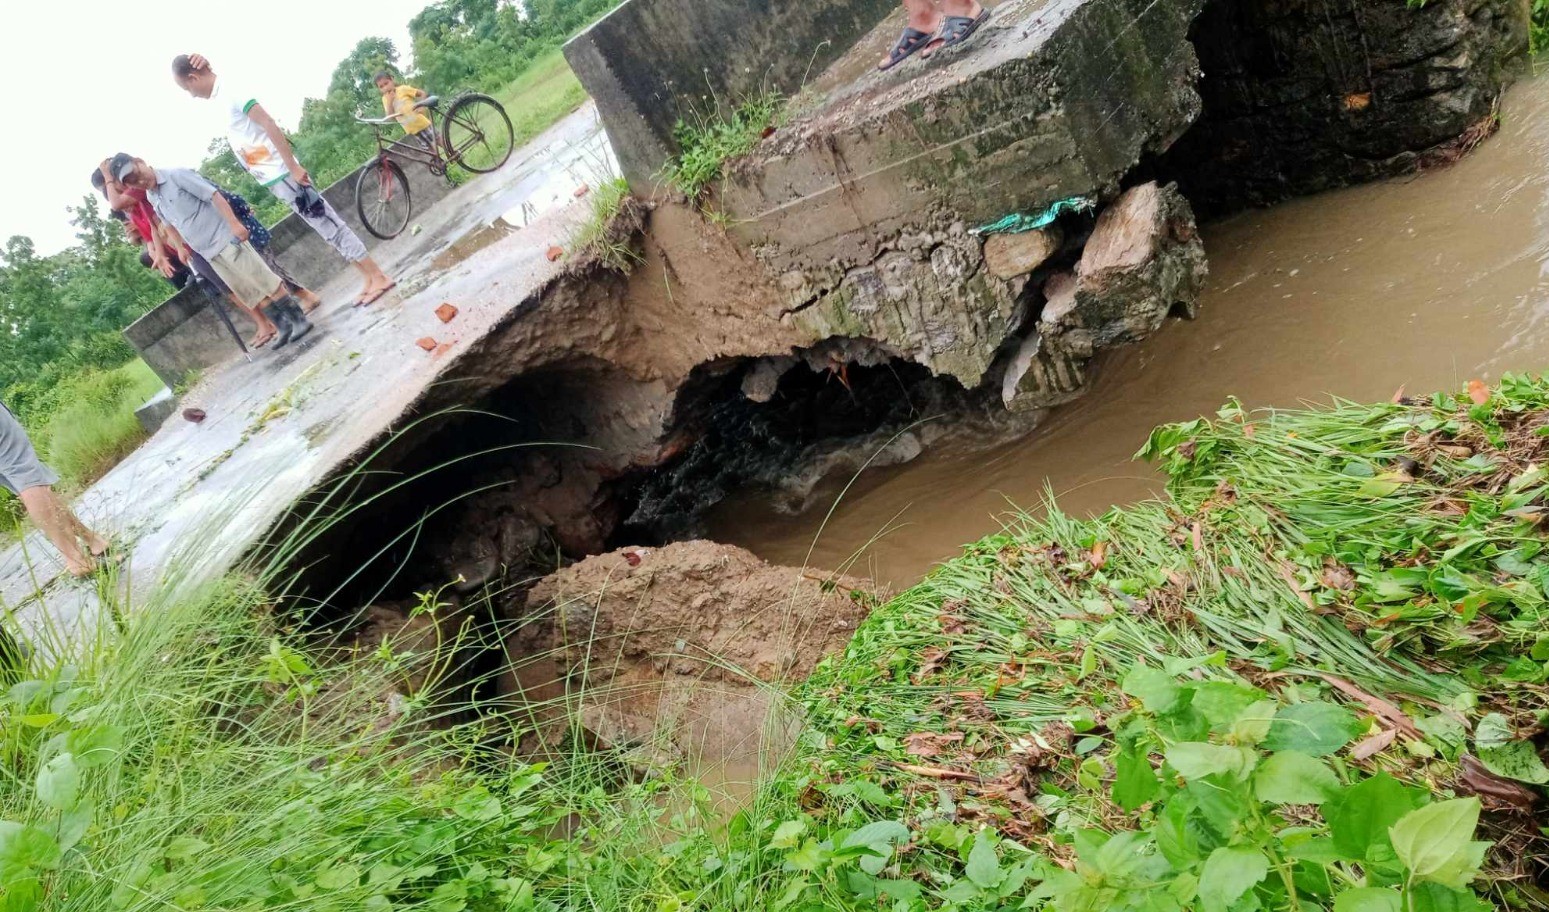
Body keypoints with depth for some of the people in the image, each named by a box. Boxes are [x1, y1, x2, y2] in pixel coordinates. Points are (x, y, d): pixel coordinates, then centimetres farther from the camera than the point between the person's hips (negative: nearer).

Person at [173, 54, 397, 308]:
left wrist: (293, 167, -23)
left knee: (330, 224, -8)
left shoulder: (230, 91, -13)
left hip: (282, 174, -9)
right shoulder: (220, 97, 15)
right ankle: (369, 278, 11)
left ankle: (378, 276, -6)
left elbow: (270, 125, -21)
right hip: (274, 178, 9)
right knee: (326, 226, 8)